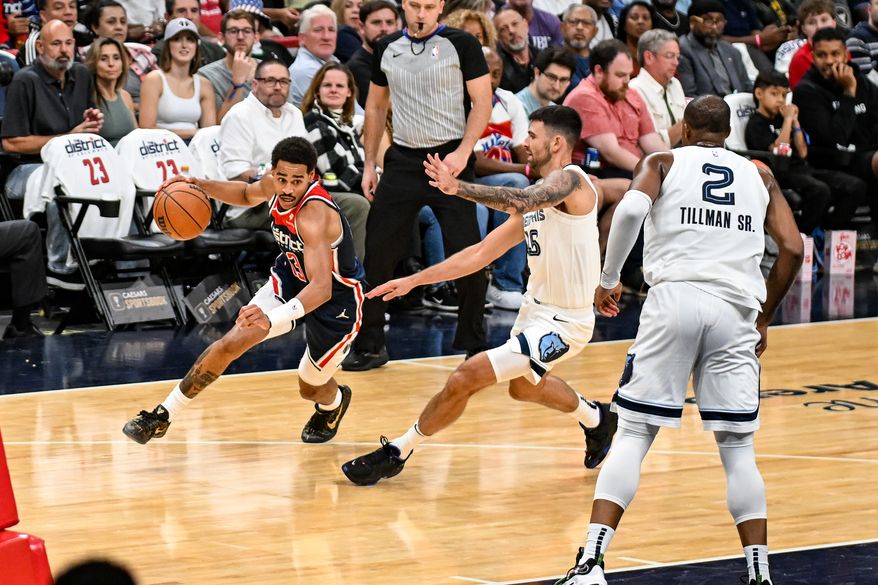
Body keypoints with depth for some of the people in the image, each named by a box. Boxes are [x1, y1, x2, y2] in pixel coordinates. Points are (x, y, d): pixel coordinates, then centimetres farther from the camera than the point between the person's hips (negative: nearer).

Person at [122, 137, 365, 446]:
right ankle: (163, 415, -4)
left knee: (311, 388, 13)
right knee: (231, 343, -14)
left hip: (336, 300, -5)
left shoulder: (314, 215, -40)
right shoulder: (275, 184, -17)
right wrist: (200, 185, -8)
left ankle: (335, 402, 52)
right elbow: (248, 194, 11)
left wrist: (271, 319, -68)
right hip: (291, 278, 5)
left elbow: (321, 288, -52)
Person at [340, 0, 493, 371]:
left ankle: (473, 345, 11)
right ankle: (369, 346, 10)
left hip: (449, 159, -4)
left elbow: (482, 103, -5)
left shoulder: (461, 45, -4)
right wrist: (369, 163, 13)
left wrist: (463, 153, -17)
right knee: (377, 254, 0)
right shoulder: (387, 49, 9)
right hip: (403, 160, 4)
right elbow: (376, 107, 18)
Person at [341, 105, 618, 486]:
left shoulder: (570, 180, -17)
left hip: (563, 324, -10)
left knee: (466, 377, -17)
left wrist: (458, 188, -44)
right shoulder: (537, 196, 10)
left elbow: (522, 201, -39)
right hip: (537, 308, 10)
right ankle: (595, 420, 56)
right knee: (522, 387, 35)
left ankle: (396, 453, -4)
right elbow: (482, 253, 12)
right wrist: (415, 280, 10)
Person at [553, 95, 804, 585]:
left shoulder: (663, 162, 14)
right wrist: (765, 318, 20)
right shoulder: (759, 176, 21)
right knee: (739, 447, 10)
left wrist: (608, 279, 3)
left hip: (675, 297, -1)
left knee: (634, 434, 2)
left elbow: (631, 209, -8)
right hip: (736, 307, 2)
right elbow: (793, 249, 9)